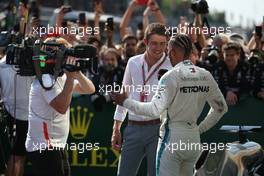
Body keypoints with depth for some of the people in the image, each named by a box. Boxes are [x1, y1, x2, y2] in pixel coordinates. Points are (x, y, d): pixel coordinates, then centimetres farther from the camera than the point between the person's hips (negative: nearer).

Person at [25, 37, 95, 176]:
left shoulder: (61, 77, 12)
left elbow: (90, 89, 11)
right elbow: (61, 107, -29)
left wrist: (77, 74, -8)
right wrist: (70, 77, -26)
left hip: (56, 146, 10)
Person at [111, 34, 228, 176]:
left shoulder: (171, 76, -13)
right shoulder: (205, 76, 6)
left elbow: (155, 109, -19)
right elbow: (221, 108, 13)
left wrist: (126, 102, -9)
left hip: (173, 137, -6)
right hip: (194, 138, 6)